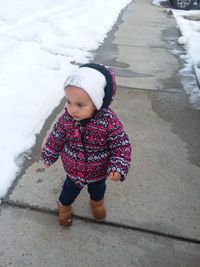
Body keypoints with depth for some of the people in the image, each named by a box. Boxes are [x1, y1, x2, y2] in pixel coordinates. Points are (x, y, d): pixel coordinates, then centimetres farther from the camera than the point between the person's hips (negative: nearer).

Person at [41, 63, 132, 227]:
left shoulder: (109, 121, -33)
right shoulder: (67, 119, -24)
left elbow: (122, 144, -23)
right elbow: (56, 139, -7)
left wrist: (119, 167, -33)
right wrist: (49, 157, 6)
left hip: (99, 171, 0)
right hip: (74, 170, 1)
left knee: (98, 189, 31)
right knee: (70, 189, 27)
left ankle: (97, 202, 66)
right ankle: (64, 205, 60)